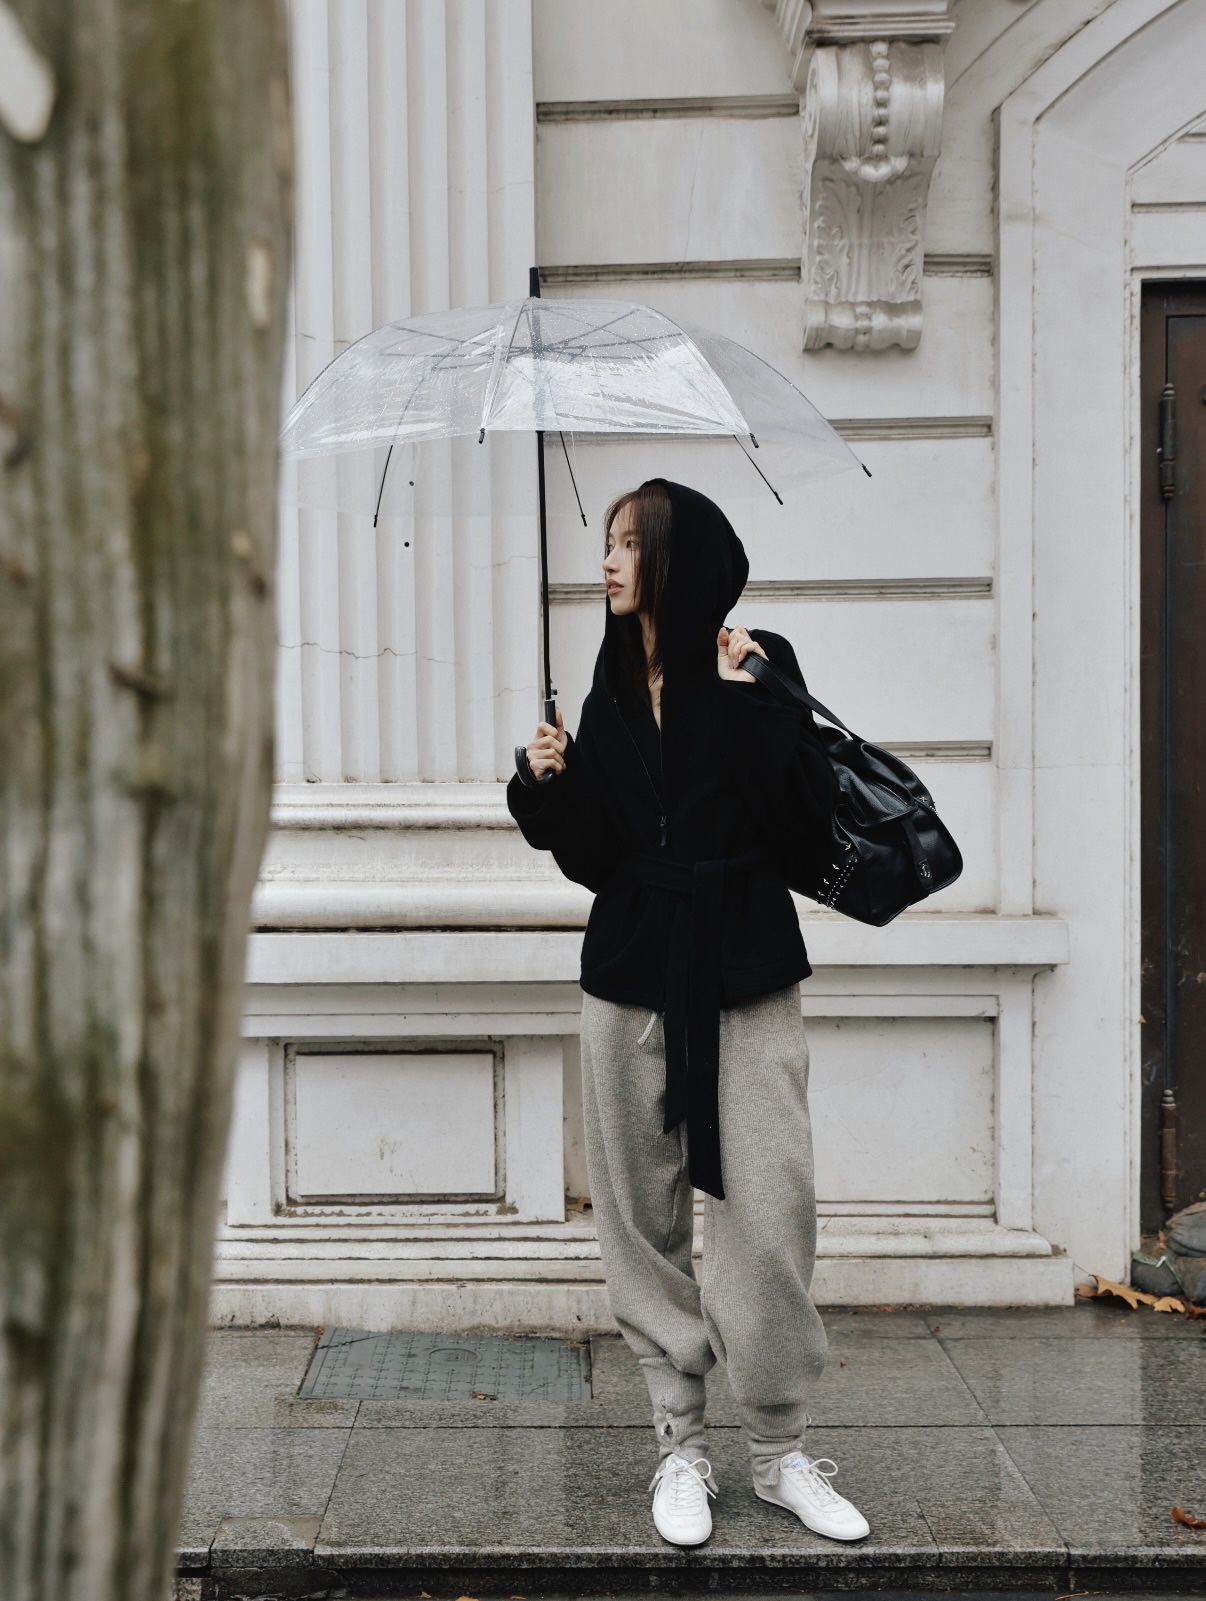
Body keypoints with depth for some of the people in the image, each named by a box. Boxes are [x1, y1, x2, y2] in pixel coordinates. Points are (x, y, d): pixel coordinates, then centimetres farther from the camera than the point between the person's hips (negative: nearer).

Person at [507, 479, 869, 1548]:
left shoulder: (759, 665, -1)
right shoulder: (613, 687, 12)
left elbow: (805, 818, -12)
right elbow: (595, 856, 11)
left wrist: (745, 701, -17)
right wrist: (552, 784, -5)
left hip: (746, 976, -4)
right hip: (633, 971, 4)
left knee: (768, 1214, -4)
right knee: (646, 1218, 6)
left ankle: (781, 1450, 13)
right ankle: (682, 1446, 19)